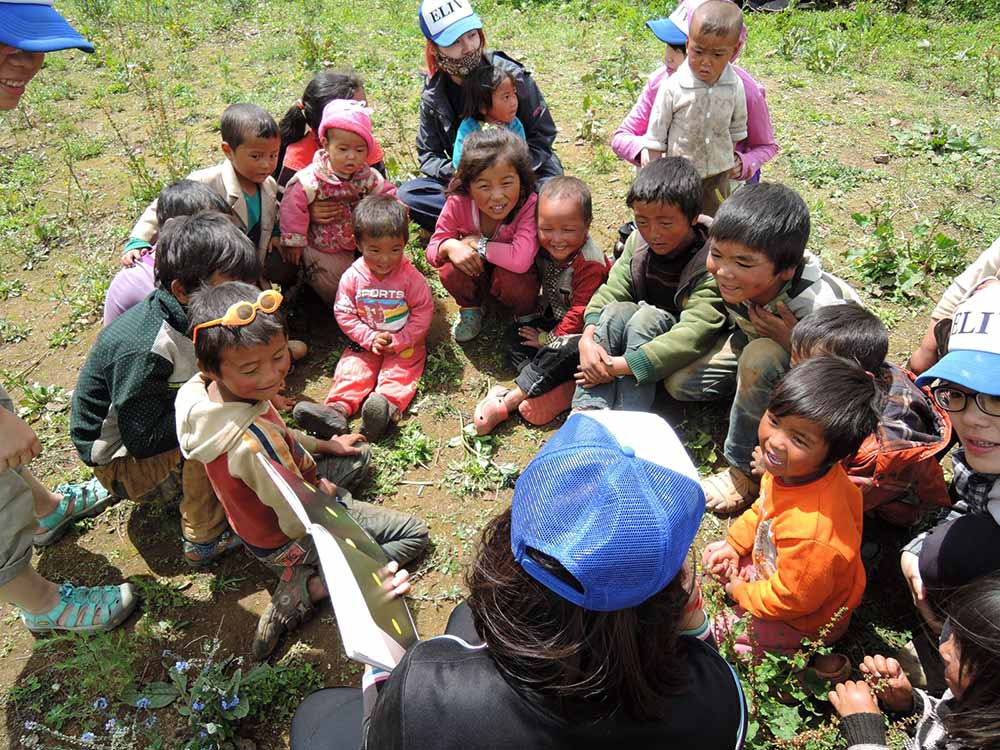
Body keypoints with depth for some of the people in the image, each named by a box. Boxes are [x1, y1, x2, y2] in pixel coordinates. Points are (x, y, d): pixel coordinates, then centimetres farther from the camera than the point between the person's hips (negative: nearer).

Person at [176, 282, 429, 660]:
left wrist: (324, 446, 8)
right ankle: (307, 586, -2)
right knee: (414, 533, 5)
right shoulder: (254, 444, -44)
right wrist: (326, 494, -9)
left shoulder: (199, 391, -18)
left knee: (360, 456, 28)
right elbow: (300, 524, -30)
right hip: (289, 544, -8)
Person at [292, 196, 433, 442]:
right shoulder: (353, 277, -7)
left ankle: (387, 407, -47)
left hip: (405, 342, -2)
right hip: (366, 341, 2)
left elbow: (423, 312, -10)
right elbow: (344, 313, -4)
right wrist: (369, 338, -17)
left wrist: (398, 341, -19)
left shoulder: (410, 276, -11)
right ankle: (337, 409, -33)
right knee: (351, 367, -17)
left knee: (400, 371, -25)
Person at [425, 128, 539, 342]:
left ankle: (526, 315, 0)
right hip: (475, 271, 3)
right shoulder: (458, 204, -22)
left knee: (508, 277, -36)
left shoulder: (529, 205, -31)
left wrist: (478, 244, -32)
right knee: (450, 270, -29)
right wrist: (449, 246, -36)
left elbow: (520, 260, -44)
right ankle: (470, 308, 5)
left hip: (513, 274, -2)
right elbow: (433, 249, -12)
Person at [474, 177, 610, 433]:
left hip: (582, 330, -8)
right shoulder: (544, 247, -6)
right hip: (555, 318, 8)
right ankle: (561, 389, -30)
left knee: (562, 352, -34)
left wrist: (550, 338, -15)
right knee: (518, 339, -10)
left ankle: (505, 403, -29)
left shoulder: (590, 264, -26)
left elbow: (580, 313, -23)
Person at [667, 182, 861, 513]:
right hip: (759, 344, 5)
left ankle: (745, 467, -17)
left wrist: (793, 346, -38)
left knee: (760, 356, -35)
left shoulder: (819, 308, -39)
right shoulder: (733, 281, -24)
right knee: (679, 382, -11)